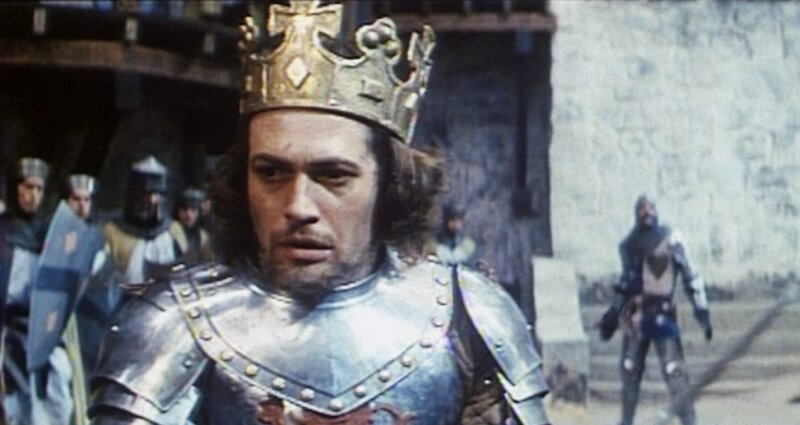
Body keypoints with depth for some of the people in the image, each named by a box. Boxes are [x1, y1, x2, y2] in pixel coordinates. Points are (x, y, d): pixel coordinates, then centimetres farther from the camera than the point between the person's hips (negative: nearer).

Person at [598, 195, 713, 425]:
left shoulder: (672, 239, -5)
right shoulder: (630, 244, 8)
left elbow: (691, 276, -6)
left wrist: (702, 311, -11)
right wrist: (613, 313, 19)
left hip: (662, 314, -5)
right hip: (635, 315, 5)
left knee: (674, 371, -12)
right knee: (630, 371, 11)